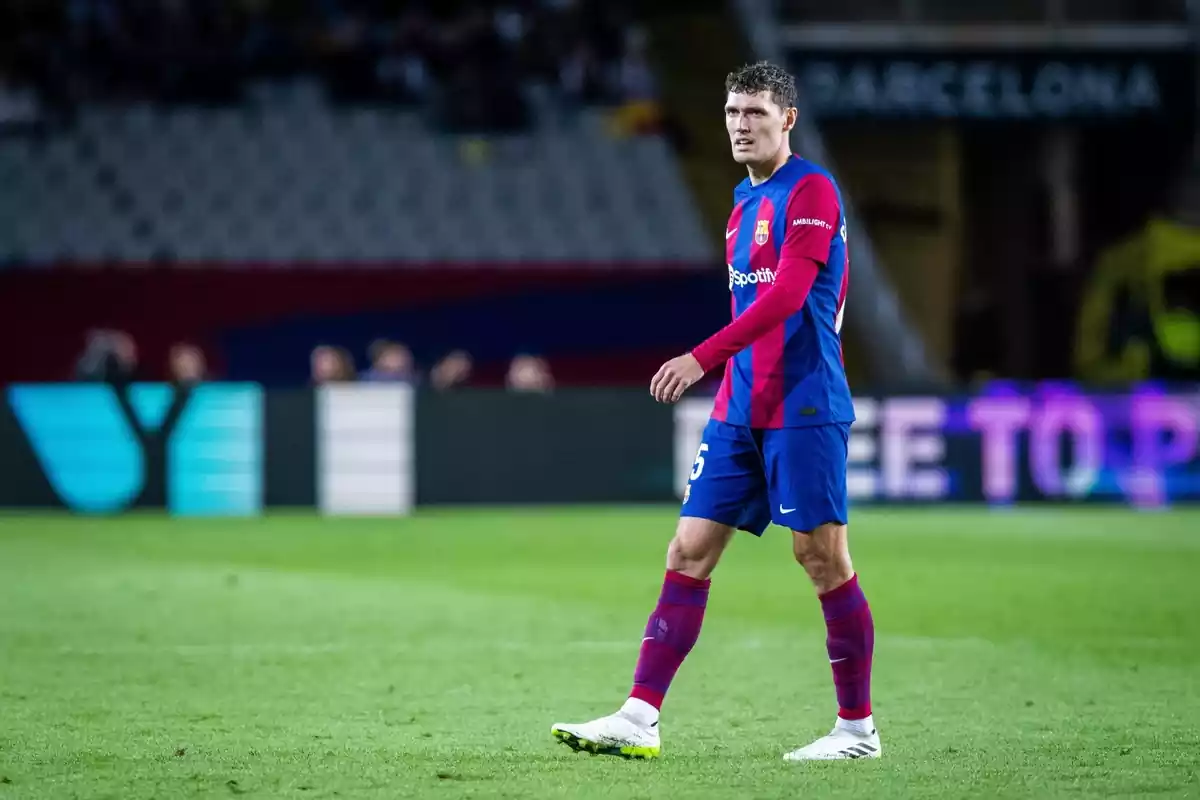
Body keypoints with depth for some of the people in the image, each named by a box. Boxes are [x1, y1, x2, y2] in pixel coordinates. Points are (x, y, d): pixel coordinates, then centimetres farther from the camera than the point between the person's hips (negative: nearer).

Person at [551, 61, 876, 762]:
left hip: (803, 409, -8)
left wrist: (702, 359, -25)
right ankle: (639, 720, -1)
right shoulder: (745, 201, 17)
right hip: (740, 410, 8)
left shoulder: (811, 191, -10)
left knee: (823, 558, -4)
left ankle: (858, 728, 7)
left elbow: (786, 296, -21)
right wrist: (725, 381, 18)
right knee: (689, 553, 1)